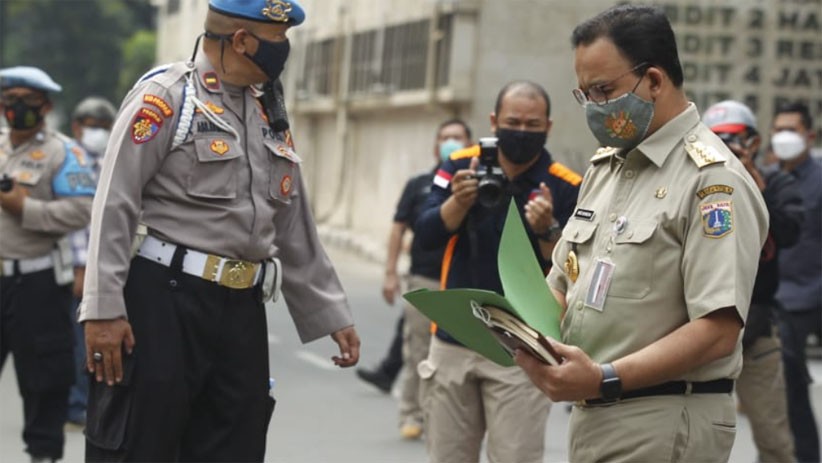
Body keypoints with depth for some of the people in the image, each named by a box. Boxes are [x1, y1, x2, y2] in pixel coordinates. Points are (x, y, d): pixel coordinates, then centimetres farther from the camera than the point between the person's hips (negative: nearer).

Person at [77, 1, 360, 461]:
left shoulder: (270, 116, 15)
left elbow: (296, 229, 20)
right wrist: (104, 309, -19)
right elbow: (114, 206, -11)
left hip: (243, 310, 7)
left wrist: (332, 314, 17)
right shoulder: (166, 96, -6)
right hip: (164, 301, -7)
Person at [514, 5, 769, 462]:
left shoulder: (713, 179, -12)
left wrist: (605, 379, -26)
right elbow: (562, 284, 18)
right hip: (591, 414, 8)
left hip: (662, 426, -7)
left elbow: (718, 331, -20)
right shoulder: (604, 166, 14)